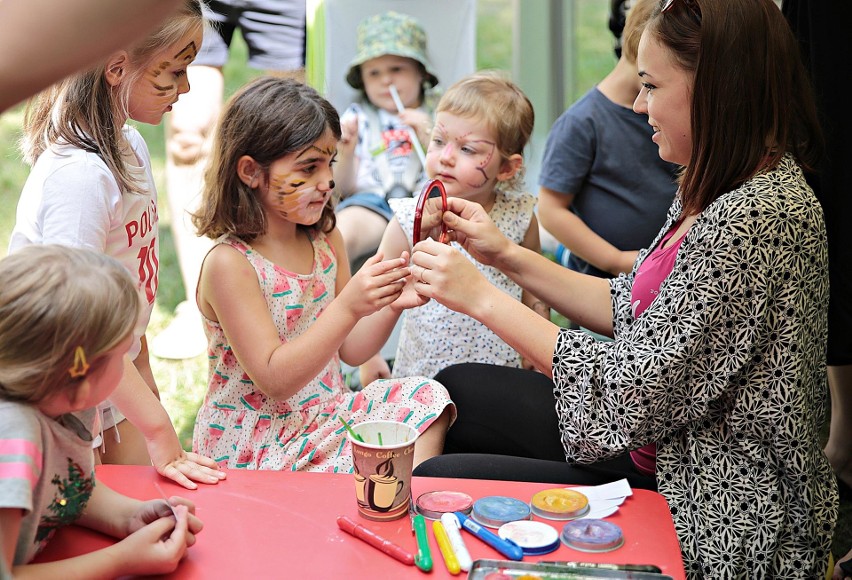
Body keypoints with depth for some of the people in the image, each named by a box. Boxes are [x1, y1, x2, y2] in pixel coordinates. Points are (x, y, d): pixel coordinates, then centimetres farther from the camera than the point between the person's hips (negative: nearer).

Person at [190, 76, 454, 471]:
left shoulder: (324, 239, 3)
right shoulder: (229, 264, -19)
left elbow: (349, 350, 7)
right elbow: (274, 379, -23)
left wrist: (391, 301, -12)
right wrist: (348, 307, -33)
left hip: (327, 416, 7)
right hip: (255, 448, -7)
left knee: (424, 396, -11)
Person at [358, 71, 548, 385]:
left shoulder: (520, 218, -5)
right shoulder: (411, 221, -9)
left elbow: (535, 298, 9)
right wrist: (370, 360, -1)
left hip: (502, 381, 1)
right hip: (423, 376, -1)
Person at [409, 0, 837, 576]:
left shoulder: (749, 223, -29)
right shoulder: (721, 190, 3)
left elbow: (631, 391, -27)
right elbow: (633, 312, 8)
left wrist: (483, 299, -19)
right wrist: (509, 256, 2)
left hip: (713, 520, -10)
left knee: (436, 483, -8)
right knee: (457, 387, 17)